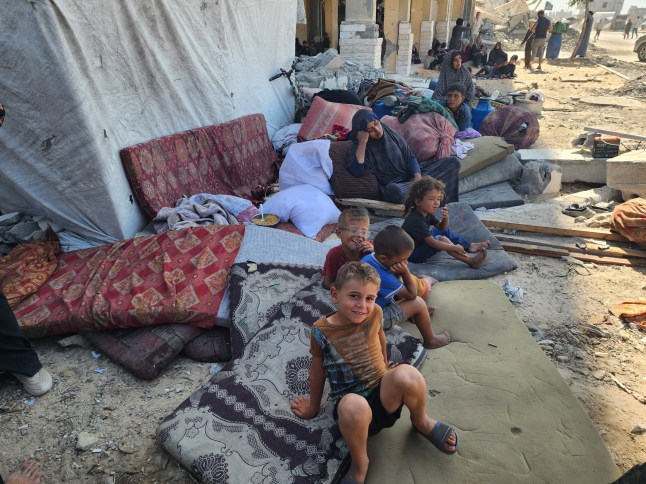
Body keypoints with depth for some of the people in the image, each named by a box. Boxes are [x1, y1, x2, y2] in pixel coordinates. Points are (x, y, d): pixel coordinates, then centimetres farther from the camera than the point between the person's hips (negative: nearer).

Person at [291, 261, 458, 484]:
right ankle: (359, 465, -8)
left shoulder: (374, 313, -6)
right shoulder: (321, 331, -12)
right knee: (353, 407, -41)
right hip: (351, 405, -2)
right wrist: (314, 407, 15)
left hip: (384, 396, 3)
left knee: (408, 375, -32)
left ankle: (421, 422, 3)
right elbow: (317, 371, 3)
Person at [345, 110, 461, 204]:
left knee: (454, 162, -5)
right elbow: (356, 172, -23)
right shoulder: (358, 146, -5)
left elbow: (410, 157, 8)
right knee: (394, 190, -45)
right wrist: (362, 142, -24)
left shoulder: (391, 134, 6)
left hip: (412, 175, 6)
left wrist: (417, 175, -12)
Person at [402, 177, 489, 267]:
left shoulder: (427, 213, -1)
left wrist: (445, 218, -14)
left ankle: (470, 246, 16)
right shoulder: (416, 220, -31)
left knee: (445, 231, 14)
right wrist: (454, 248, -31)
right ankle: (470, 260, -25)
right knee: (441, 239, -26)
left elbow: (441, 228, 8)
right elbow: (433, 243, -33)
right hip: (413, 254, -10)